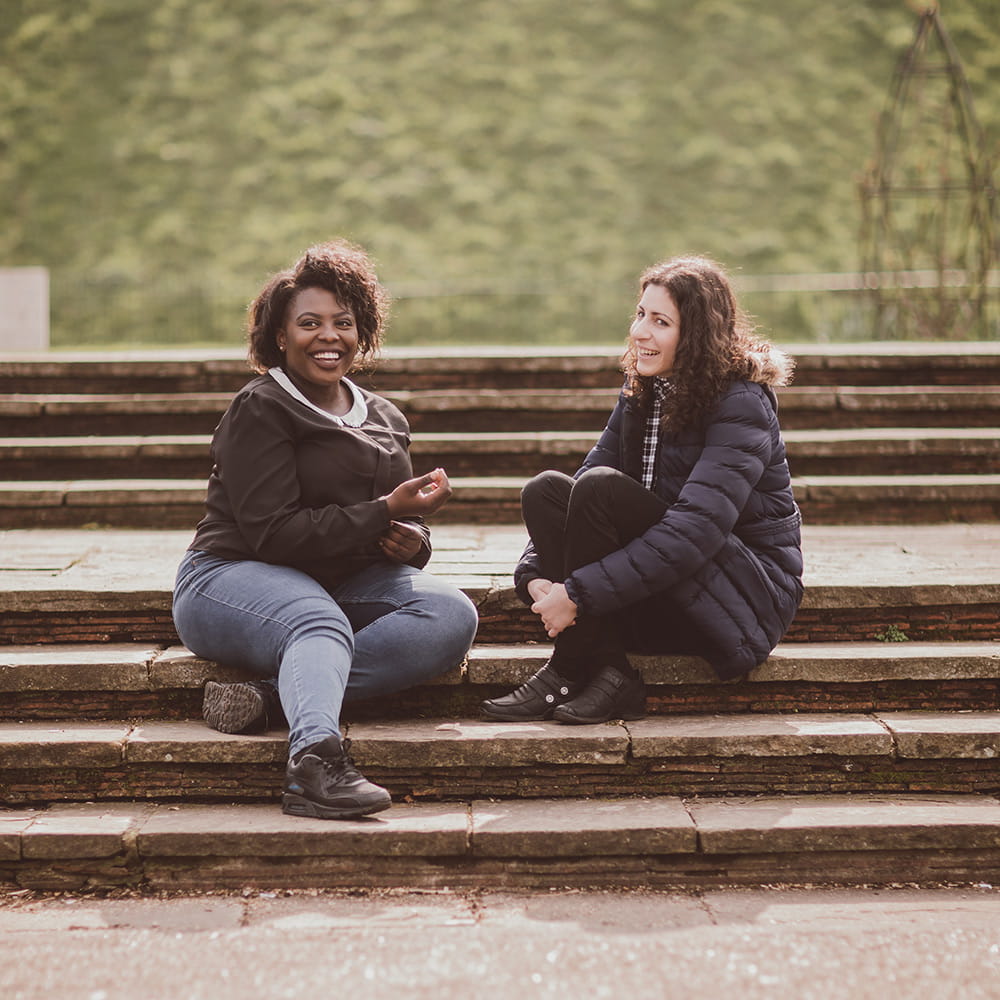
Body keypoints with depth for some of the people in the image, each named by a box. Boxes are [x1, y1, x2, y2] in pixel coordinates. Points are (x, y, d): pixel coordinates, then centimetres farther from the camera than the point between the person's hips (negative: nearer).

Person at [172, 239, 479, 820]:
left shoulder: (385, 420, 15)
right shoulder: (260, 410, -6)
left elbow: (406, 529, 19)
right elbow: (274, 534, -16)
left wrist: (412, 541, -8)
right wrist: (383, 515, -21)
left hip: (344, 585, 6)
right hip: (233, 577, -6)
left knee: (453, 615, -21)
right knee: (321, 625, -39)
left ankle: (270, 695, -32)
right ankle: (317, 760, -65)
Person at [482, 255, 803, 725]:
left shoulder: (741, 404, -16)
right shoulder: (640, 394, 8)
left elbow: (696, 528, -27)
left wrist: (578, 593, -30)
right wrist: (534, 575, -17)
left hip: (751, 593, -7)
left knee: (602, 487, -25)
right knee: (545, 489, -12)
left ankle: (567, 673, -16)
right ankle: (609, 673, -20)